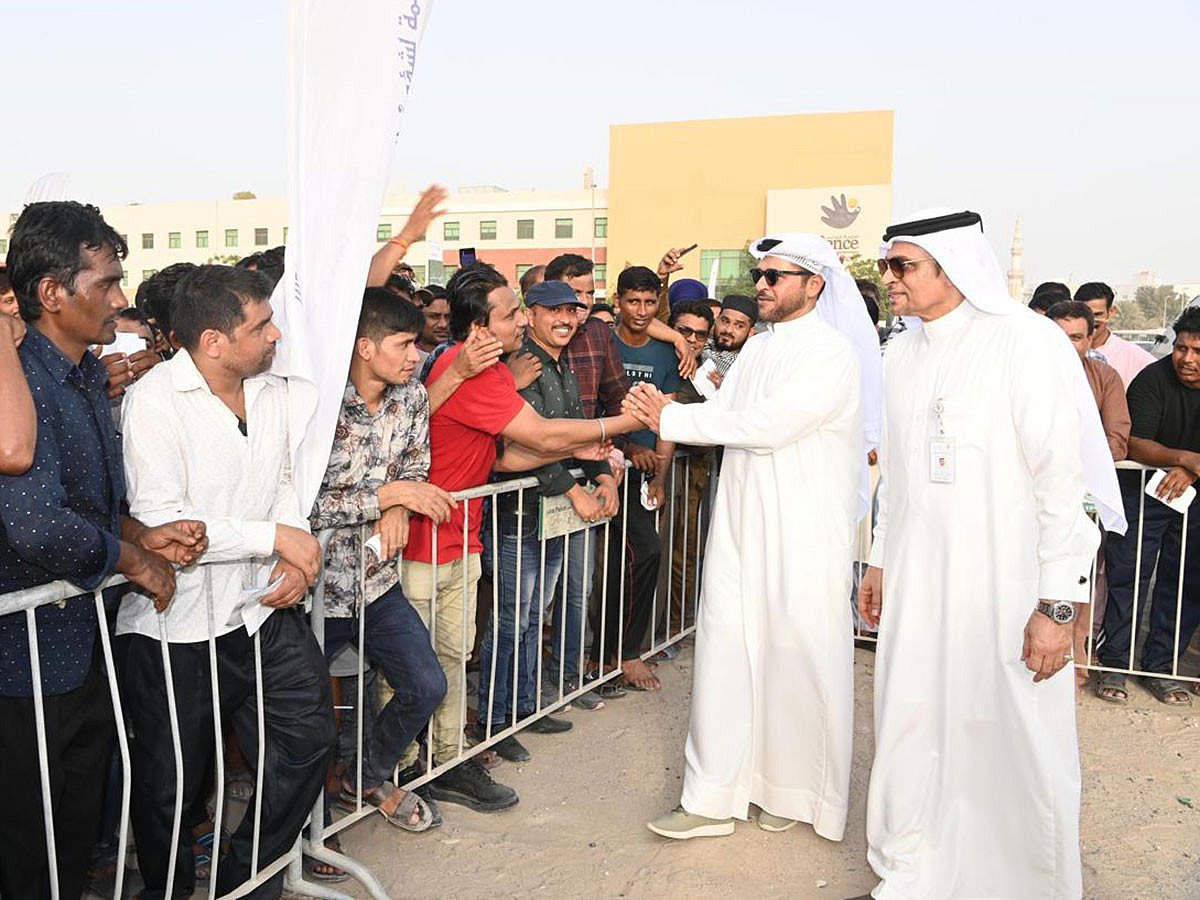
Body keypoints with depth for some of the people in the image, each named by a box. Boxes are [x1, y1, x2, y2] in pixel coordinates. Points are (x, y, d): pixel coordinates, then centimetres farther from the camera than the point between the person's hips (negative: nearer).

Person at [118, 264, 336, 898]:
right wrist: (276, 538, -19)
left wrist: (298, 560, -4)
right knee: (169, 786, 11)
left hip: (264, 609, 6)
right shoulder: (154, 399, -16)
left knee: (308, 738, 11)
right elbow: (160, 521, -24)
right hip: (177, 628, -6)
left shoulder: (274, 392, 6)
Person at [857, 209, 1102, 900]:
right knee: (912, 736, 11)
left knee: (1014, 745, 5)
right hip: (916, 583, 6)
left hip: (1005, 585, -5)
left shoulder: (1028, 341, -11)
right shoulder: (904, 354, 9)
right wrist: (881, 560, 19)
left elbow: (1063, 478, -13)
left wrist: (1059, 603, -14)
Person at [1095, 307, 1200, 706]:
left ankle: (1160, 666, 15)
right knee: (1127, 574, -4)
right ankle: (1113, 665, 4)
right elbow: (1135, 445, -20)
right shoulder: (1153, 380, -13)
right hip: (1142, 489, -3)